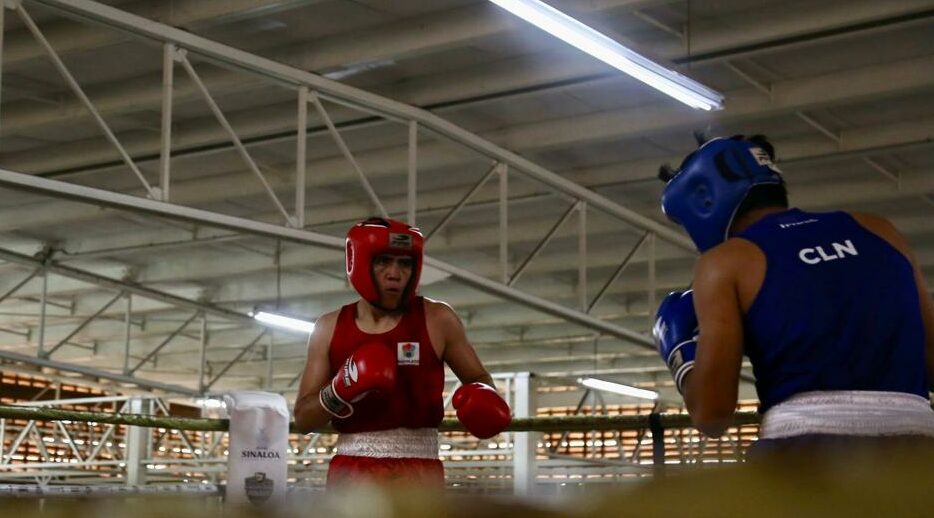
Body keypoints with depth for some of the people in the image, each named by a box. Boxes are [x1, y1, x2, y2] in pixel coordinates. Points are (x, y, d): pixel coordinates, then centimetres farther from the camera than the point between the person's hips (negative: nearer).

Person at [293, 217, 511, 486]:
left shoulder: (437, 320, 0)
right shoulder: (330, 328, 5)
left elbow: (479, 378, 13)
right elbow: (303, 418, 5)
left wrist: (482, 400, -11)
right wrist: (341, 391, -15)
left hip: (418, 477, -2)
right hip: (351, 475, 2)